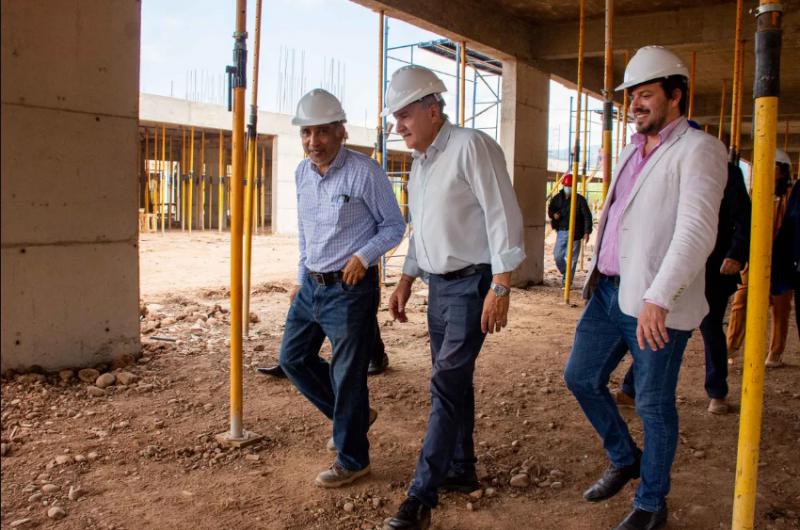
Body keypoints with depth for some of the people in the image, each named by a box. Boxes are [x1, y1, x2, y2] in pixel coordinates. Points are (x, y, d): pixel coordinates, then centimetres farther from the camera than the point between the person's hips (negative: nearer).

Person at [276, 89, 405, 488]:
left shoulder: (365, 173, -15)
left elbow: (394, 225, -7)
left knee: (347, 374, 1)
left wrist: (364, 255, -22)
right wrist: (300, 279, 18)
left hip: (350, 288, -7)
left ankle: (352, 459, 19)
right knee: (293, 357, 15)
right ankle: (352, 416, 34)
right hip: (311, 285, 8)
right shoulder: (302, 173, 6)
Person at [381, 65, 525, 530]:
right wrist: (405, 282, 22)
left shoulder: (471, 147, -13)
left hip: (472, 283, -9)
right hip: (439, 283, 9)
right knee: (454, 381, 15)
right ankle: (462, 470, 30)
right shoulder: (421, 162, 14)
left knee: (447, 384, -10)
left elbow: (504, 216, -19)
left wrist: (500, 287, -23)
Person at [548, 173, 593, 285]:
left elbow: (587, 216, -4)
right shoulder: (557, 198, 8)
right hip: (561, 231, 4)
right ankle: (565, 274, 28)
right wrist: (553, 214, -11)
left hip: (574, 233, -4)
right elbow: (550, 209, 15)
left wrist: (587, 232, -11)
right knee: (557, 256, 2)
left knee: (572, 257, -1)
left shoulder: (580, 199, -4)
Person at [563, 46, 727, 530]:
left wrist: (659, 298, -32)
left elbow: (697, 231, -23)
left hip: (656, 304, -8)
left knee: (654, 405, 4)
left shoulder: (699, 150, -10)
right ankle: (625, 460, 37)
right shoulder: (632, 151, 16)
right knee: (581, 378, 14)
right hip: (611, 291, 8)